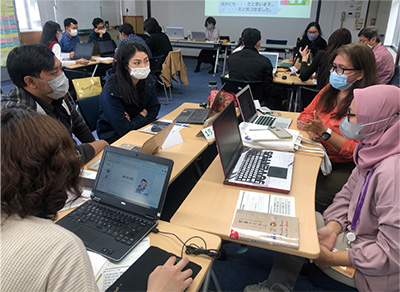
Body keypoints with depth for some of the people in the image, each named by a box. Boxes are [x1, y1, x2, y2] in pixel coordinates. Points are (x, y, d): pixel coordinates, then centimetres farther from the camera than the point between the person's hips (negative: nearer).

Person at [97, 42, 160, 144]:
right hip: (114, 137, -6)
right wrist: (142, 116, -9)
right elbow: (123, 128, -24)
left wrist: (135, 122, -13)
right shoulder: (112, 90, -25)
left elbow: (154, 110, 3)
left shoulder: (147, 80, -5)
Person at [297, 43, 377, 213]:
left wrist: (324, 132, -24)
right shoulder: (329, 90, 7)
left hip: (343, 167, -5)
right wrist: (311, 129, -10)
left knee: (313, 201, -27)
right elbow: (304, 116, 13)